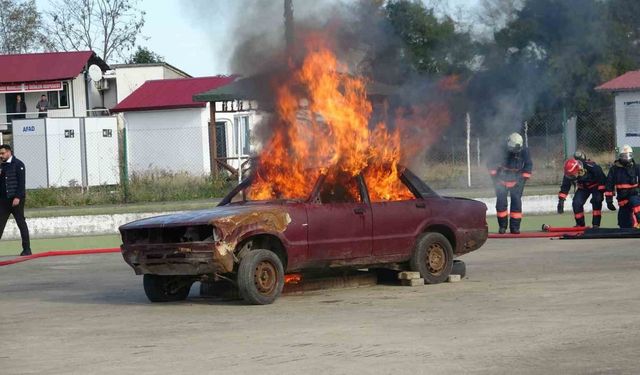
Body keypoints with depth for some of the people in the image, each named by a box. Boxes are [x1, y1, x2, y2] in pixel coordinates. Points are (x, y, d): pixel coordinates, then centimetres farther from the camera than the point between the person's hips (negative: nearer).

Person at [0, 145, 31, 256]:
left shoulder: (18, 164, -5)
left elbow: (21, 182, -11)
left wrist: (18, 197, -18)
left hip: (16, 199, -6)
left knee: (21, 223, 0)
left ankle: (27, 249, 5)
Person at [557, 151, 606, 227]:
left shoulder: (590, 166, -38)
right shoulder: (569, 173, -23)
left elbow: (602, 177, -25)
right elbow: (565, 186, -12)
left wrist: (601, 192, -24)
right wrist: (561, 200, -17)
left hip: (595, 185, -4)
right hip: (583, 187, 4)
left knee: (596, 201, -25)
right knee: (576, 203, -13)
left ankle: (596, 224, -19)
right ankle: (580, 224, 2)